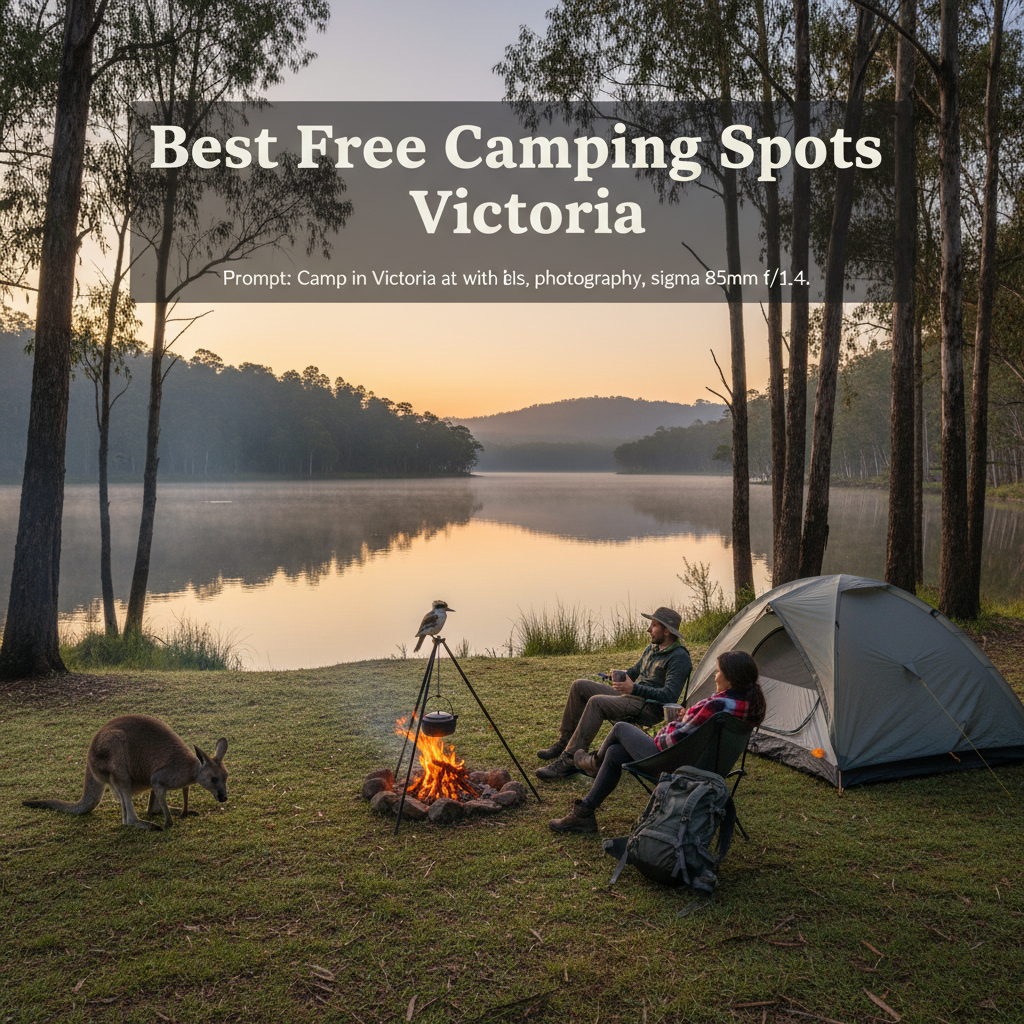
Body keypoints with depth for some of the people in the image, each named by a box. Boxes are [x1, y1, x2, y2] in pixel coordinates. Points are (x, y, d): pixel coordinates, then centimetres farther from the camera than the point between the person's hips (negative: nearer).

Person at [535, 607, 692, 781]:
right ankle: (565, 742, 7)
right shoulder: (652, 648, 15)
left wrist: (634, 688, -29)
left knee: (596, 702, -31)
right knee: (580, 686, 3)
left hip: (651, 708, -10)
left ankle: (569, 760, -30)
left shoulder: (679, 658, -15)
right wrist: (620, 675, 3)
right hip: (632, 697, 10)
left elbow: (669, 696, -24)